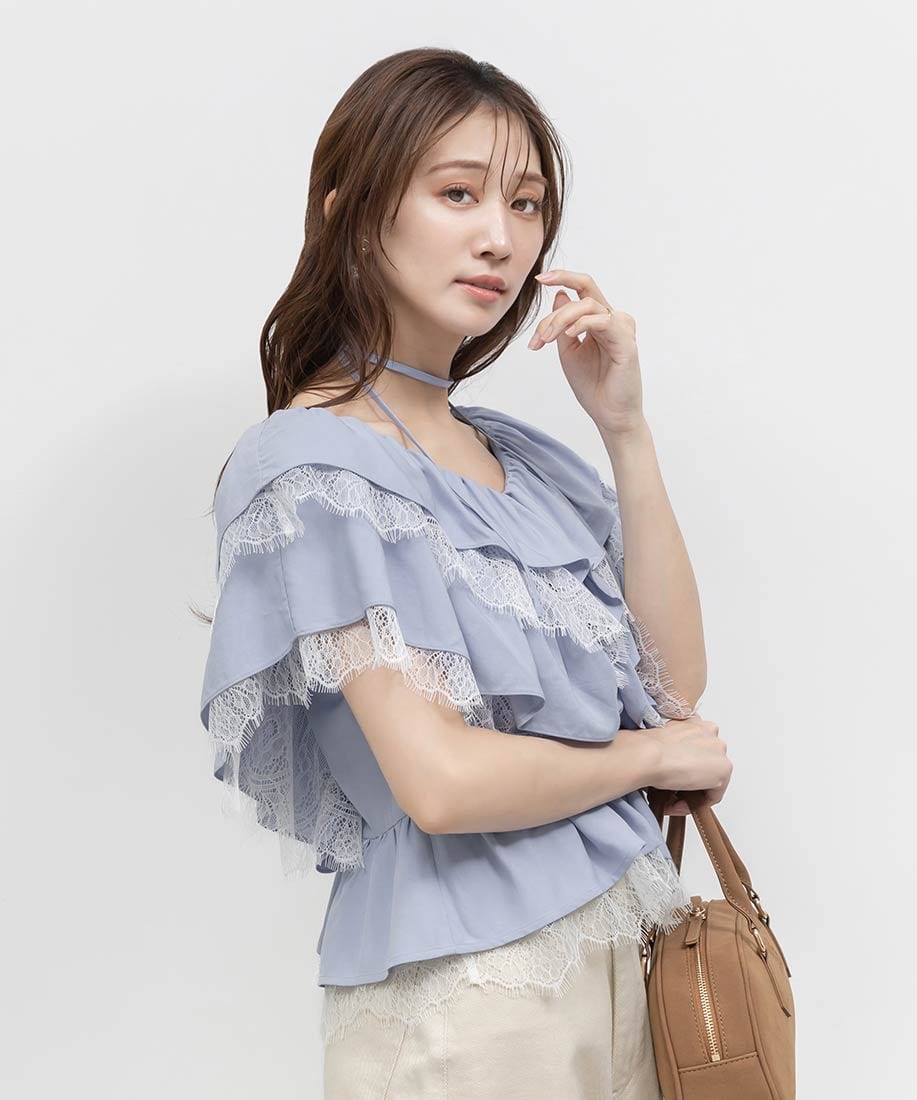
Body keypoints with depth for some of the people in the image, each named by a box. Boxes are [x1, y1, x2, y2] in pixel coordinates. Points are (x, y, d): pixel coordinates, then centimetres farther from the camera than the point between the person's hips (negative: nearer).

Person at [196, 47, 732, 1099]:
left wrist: (625, 428, -5)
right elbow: (442, 782, -23)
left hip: (615, 941, 7)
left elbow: (675, 678, 2)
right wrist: (647, 755, -6)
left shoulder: (517, 451, 8)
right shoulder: (314, 463, -15)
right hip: (465, 985, -7)